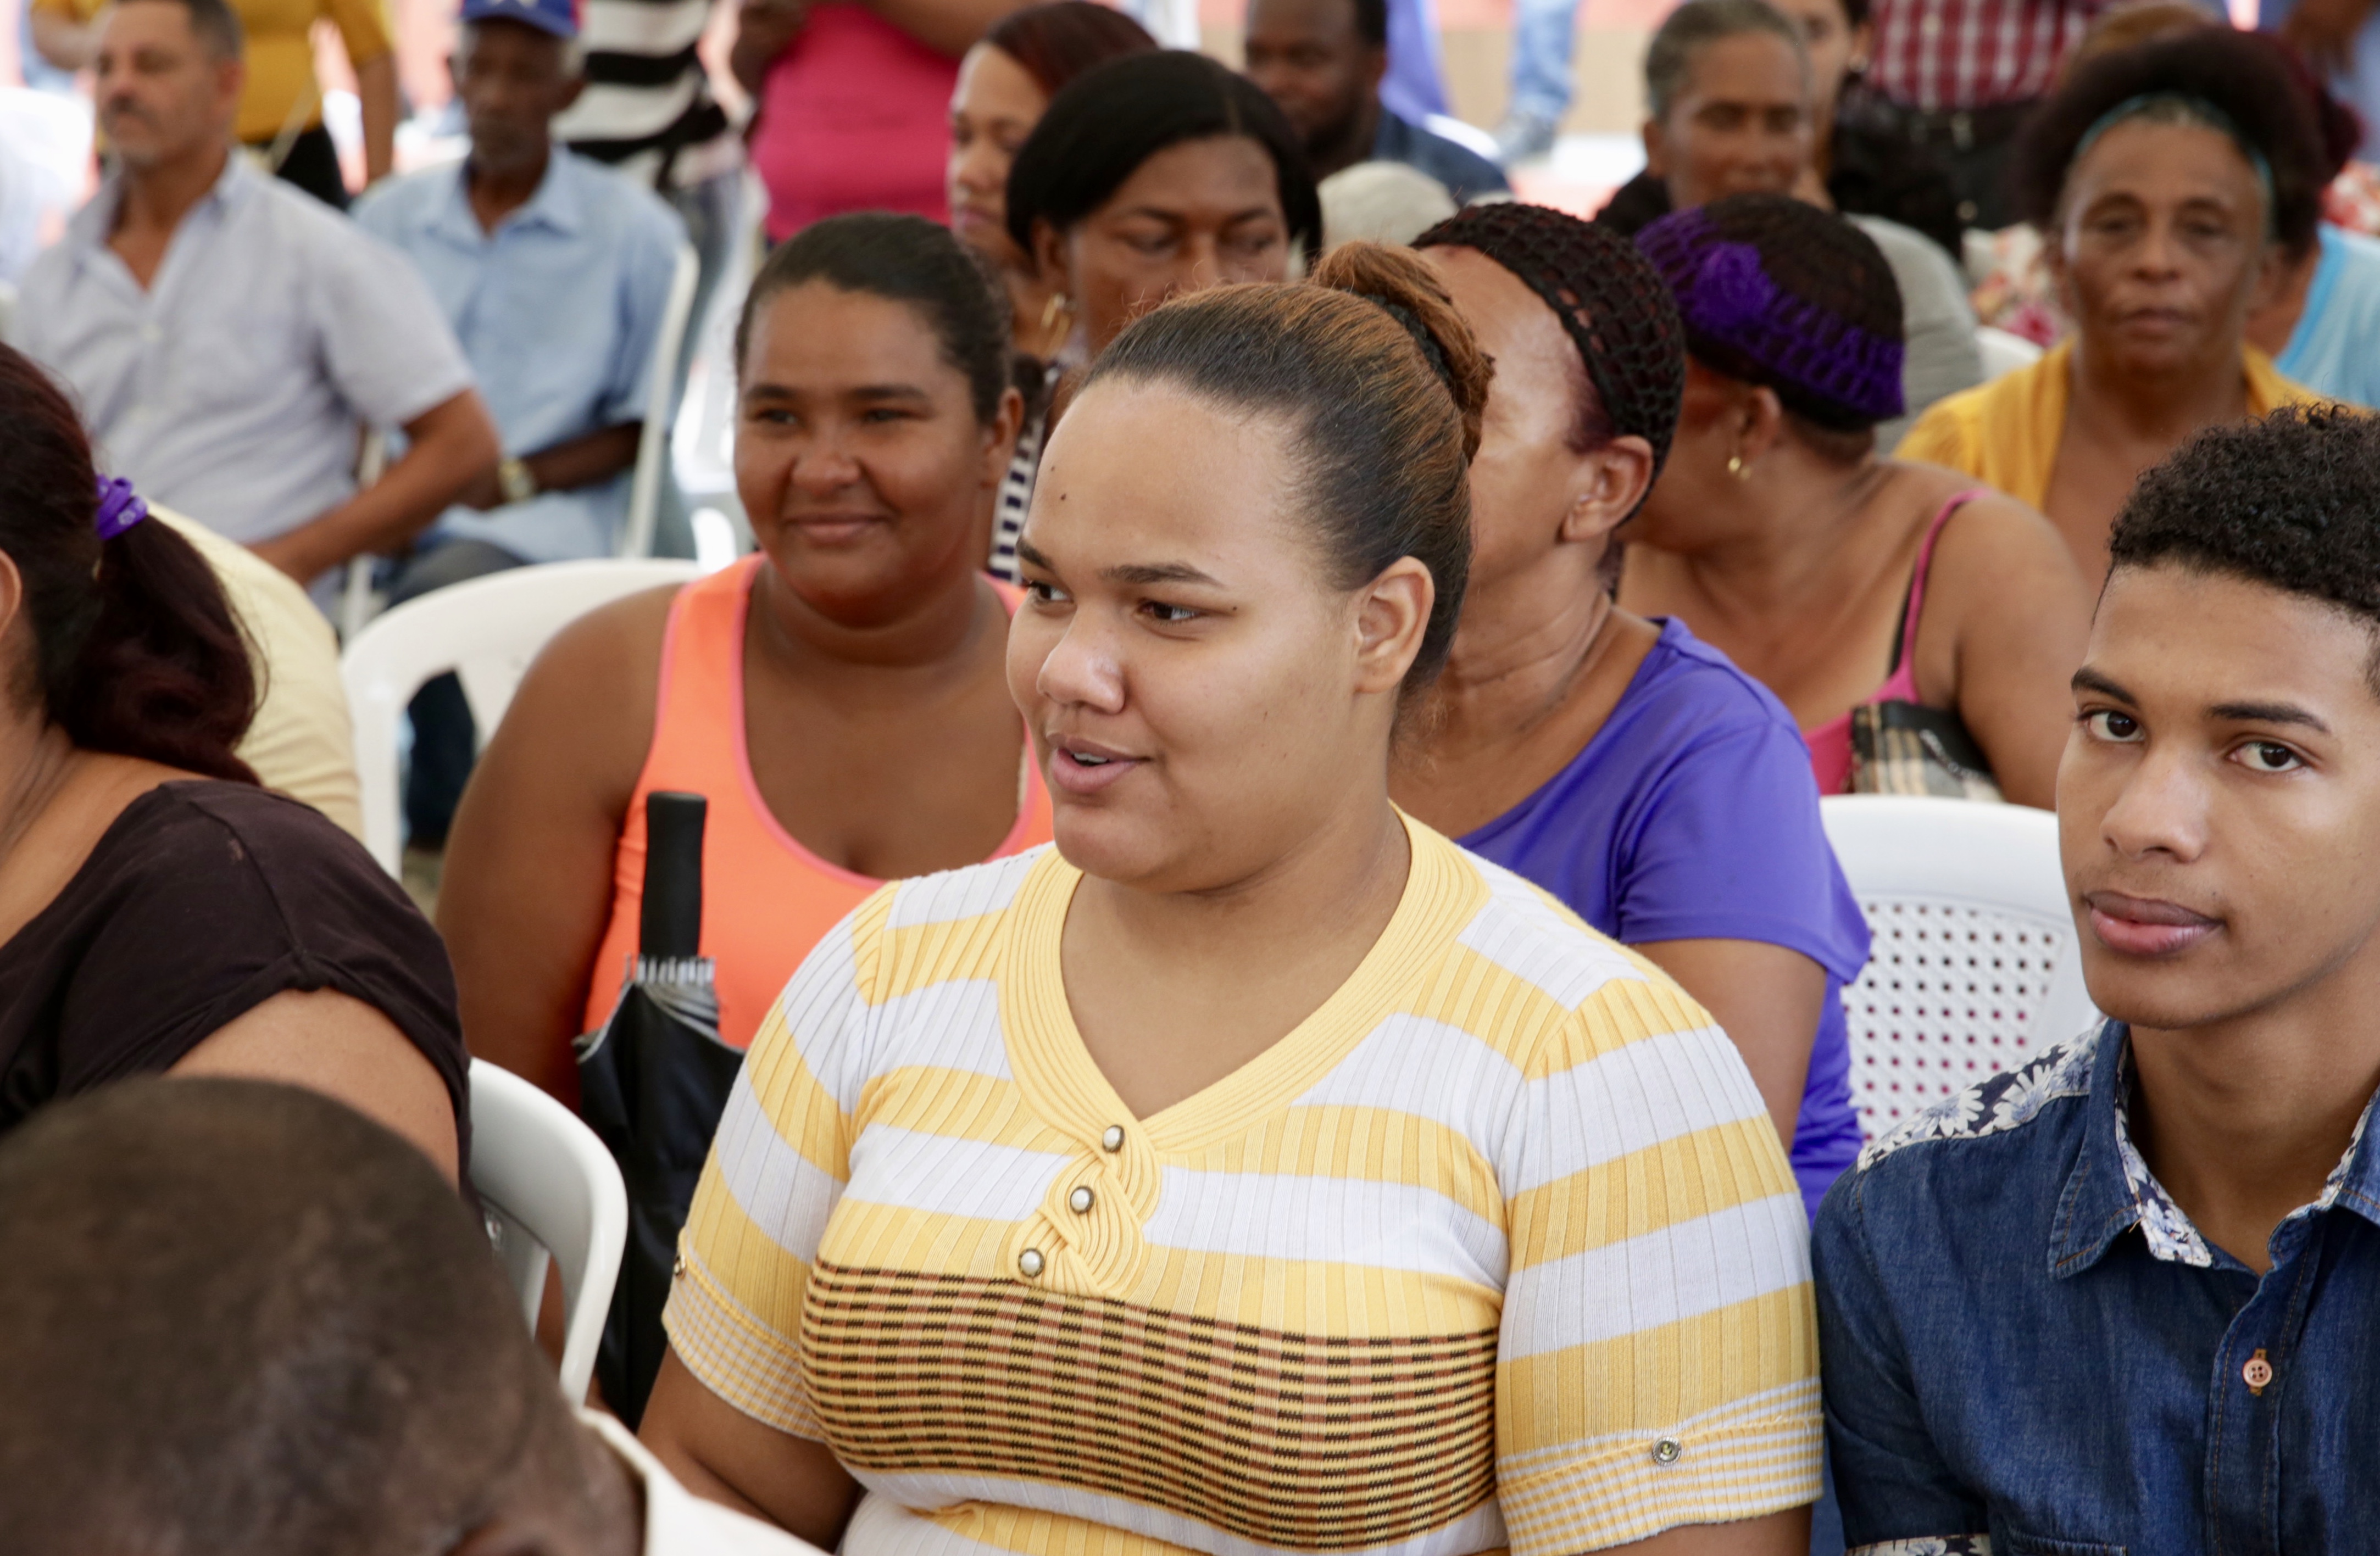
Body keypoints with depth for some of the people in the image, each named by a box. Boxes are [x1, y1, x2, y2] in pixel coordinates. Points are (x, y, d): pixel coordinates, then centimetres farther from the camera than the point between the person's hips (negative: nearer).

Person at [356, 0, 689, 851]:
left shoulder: (635, 231, 7)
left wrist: (516, 477, -10)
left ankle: (446, 839, -22)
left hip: (540, 520, -3)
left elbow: (646, 423, 5)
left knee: (440, 588, -38)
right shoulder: (390, 217, 18)